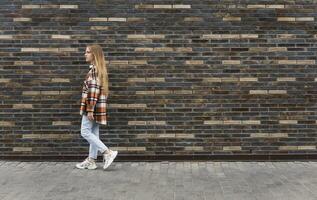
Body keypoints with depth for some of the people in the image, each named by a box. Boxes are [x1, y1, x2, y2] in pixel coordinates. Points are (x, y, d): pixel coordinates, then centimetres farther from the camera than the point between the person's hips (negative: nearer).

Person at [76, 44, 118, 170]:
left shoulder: (94, 68, -13)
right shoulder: (99, 68, 17)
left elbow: (93, 89, -20)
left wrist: (90, 109, -22)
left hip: (93, 106, -10)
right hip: (97, 106, 10)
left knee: (85, 132, -5)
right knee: (93, 133, 10)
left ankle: (108, 153, -6)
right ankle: (91, 161, 15)